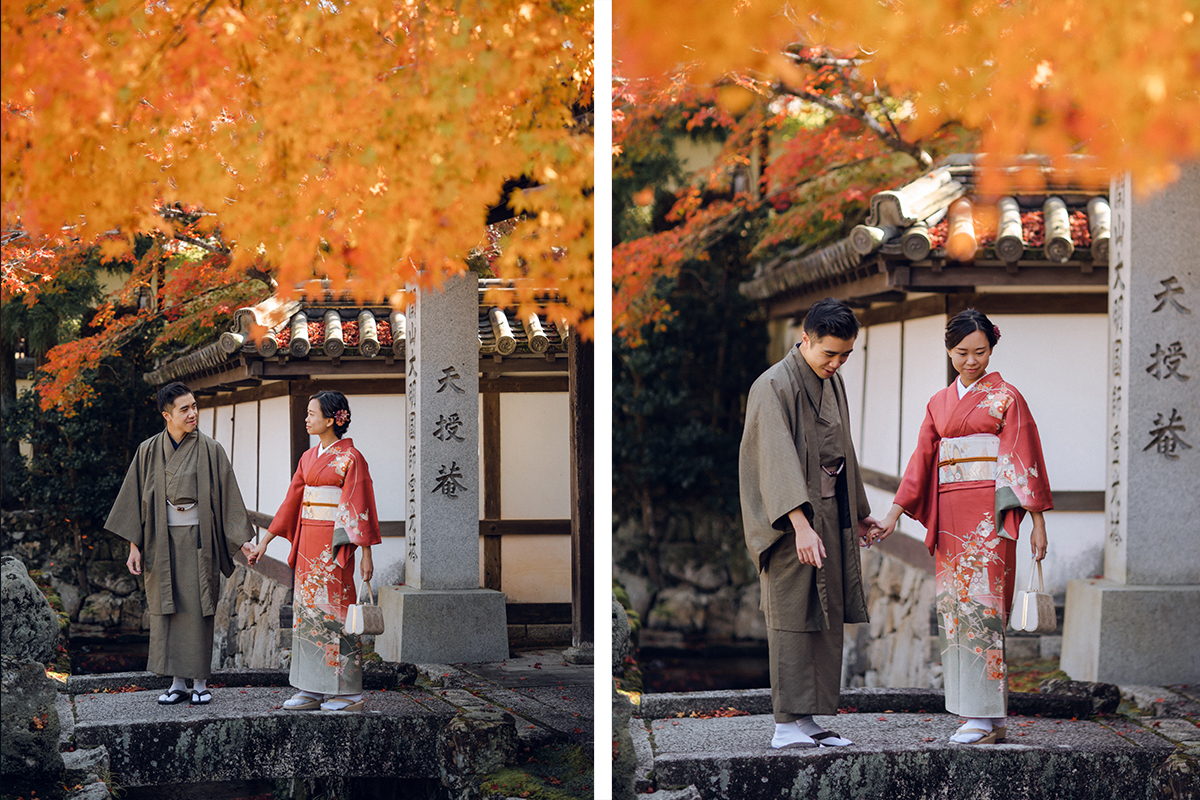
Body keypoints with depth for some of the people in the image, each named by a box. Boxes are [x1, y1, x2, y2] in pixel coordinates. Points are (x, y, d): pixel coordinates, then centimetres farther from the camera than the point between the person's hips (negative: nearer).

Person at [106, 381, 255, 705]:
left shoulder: (209, 450, 0)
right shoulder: (149, 451, 4)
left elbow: (227, 497, 1)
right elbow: (136, 498, 6)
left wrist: (241, 539, -5)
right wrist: (134, 546, 2)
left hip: (197, 539, -2)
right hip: (162, 541, 2)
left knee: (197, 610, -2)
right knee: (167, 610, 3)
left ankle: (200, 682, 6)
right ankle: (177, 683, 11)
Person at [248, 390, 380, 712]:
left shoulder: (350, 458, -8)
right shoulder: (309, 458, 13)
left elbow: (360, 507, -11)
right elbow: (291, 501, 17)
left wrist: (366, 554, -14)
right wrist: (265, 541, 16)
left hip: (334, 544, -7)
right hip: (307, 543, 7)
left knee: (332, 611, -5)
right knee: (307, 612, 6)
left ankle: (349, 694, 1)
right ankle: (313, 690, 11)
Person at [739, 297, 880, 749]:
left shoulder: (833, 381, 12)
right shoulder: (774, 386, -15)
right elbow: (778, 458, -24)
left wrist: (858, 511, 27)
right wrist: (801, 524, -34)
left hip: (830, 514, 8)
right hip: (792, 523, -8)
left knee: (827, 619, 7)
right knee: (793, 618, -9)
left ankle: (809, 719, 12)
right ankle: (786, 726, -7)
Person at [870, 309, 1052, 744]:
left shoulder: (1005, 397, 0)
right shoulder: (939, 403, 16)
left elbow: (1025, 461, -2)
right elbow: (922, 460, 15)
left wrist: (1038, 521, -5)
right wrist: (894, 514, 8)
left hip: (989, 516, -6)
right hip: (949, 519, 6)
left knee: (981, 607, -11)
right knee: (954, 608, 2)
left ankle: (988, 716, -10)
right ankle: (974, 713, 6)